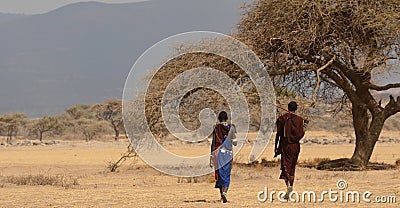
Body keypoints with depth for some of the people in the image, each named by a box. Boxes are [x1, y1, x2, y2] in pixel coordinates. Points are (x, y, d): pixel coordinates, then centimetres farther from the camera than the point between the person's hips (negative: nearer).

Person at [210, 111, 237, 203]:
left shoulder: (216, 128, -2)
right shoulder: (231, 127, -2)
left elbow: (213, 143, -3)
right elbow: (235, 143, -1)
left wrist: (211, 157, 0)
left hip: (218, 153, 1)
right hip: (228, 153, -1)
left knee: (219, 174, 14)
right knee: (226, 175, 0)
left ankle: (221, 193, 18)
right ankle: (224, 192, -21)